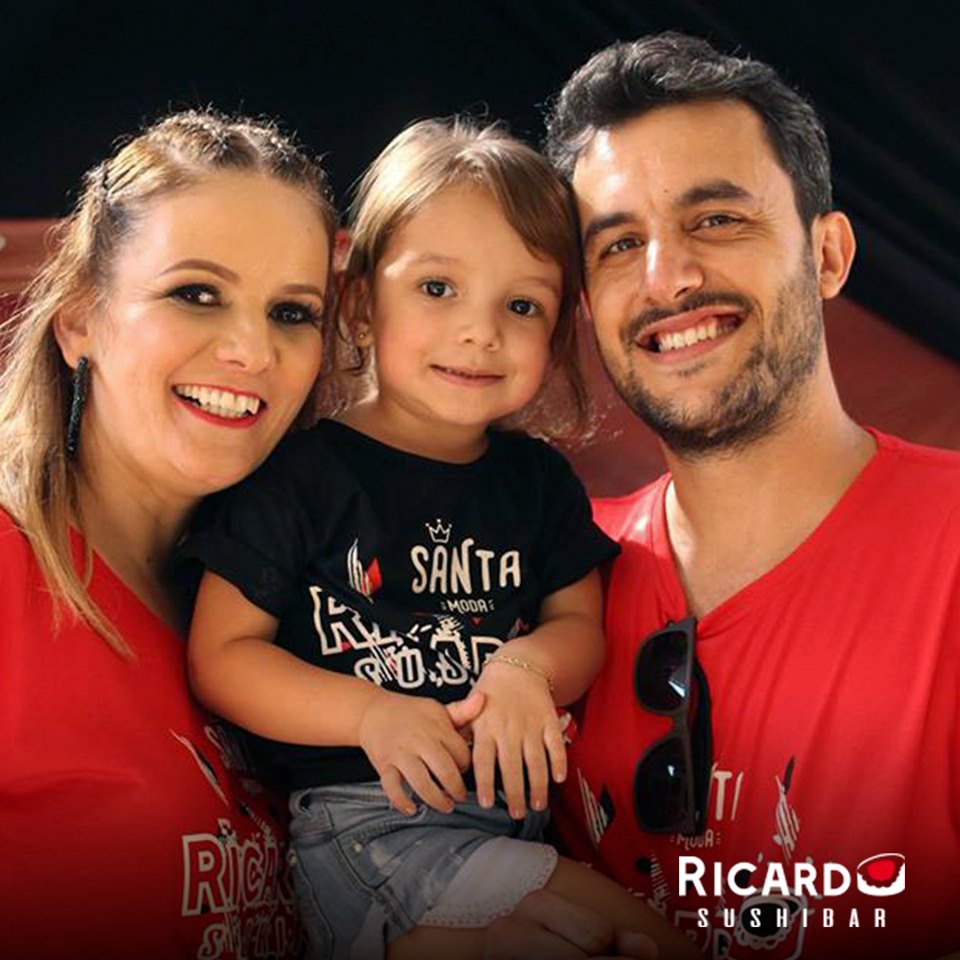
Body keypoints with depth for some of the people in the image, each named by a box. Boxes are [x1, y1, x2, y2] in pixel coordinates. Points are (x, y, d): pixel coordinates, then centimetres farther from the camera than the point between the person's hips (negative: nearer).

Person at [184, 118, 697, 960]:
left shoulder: (540, 481, 9)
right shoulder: (299, 474, -5)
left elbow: (580, 624, 12)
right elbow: (219, 656, -5)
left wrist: (529, 665, -11)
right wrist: (371, 712, -17)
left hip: (515, 809, 6)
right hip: (359, 820, -6)